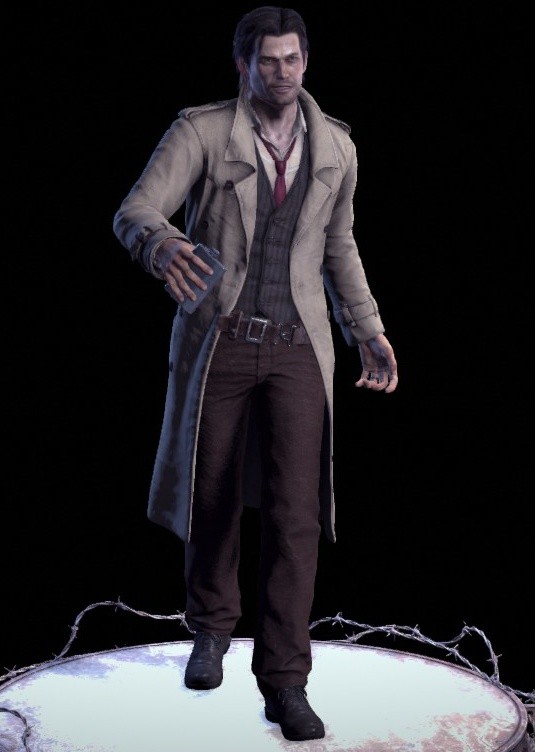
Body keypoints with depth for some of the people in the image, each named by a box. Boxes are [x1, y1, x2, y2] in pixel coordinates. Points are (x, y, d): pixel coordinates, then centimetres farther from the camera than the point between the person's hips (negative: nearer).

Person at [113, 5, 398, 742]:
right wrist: (163, 246, -41)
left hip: (296, 348, 1)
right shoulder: (199, 131, -5)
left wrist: (368, 334, 12)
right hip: (217, 341, -1)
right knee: (213, 496, 10)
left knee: (295, 509, -10)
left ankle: (284, 681, -4)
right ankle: (212, 627, 37)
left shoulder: (336, 146, 6)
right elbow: (134, 213, -17)